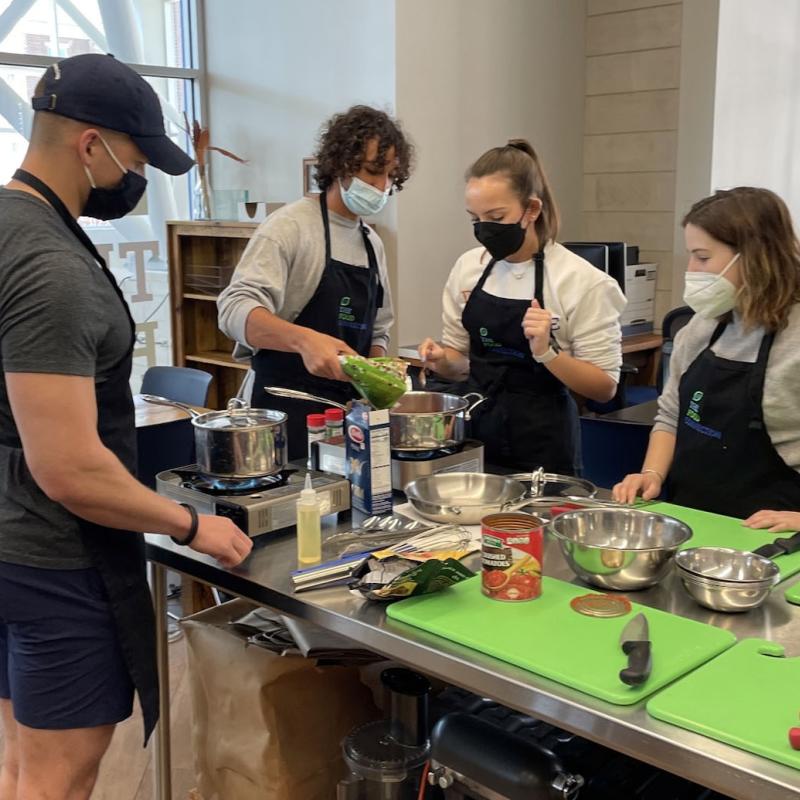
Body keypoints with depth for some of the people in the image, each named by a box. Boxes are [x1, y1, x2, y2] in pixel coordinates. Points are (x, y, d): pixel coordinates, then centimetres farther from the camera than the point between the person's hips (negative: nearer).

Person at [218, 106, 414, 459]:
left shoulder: (372, 242, 12)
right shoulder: (290, 226, -10)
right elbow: (235, 309, -24)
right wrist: (304, 339, -41)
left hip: (350, 409, 7)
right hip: (290, 412, -6)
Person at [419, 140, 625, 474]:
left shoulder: (582, 281, -14)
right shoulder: (467, 267, 1)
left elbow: (604, 387, -10)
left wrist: (546, 353, -24)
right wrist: (442, 362, -10)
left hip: (541, 451, -4)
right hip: (473, 439, 4)